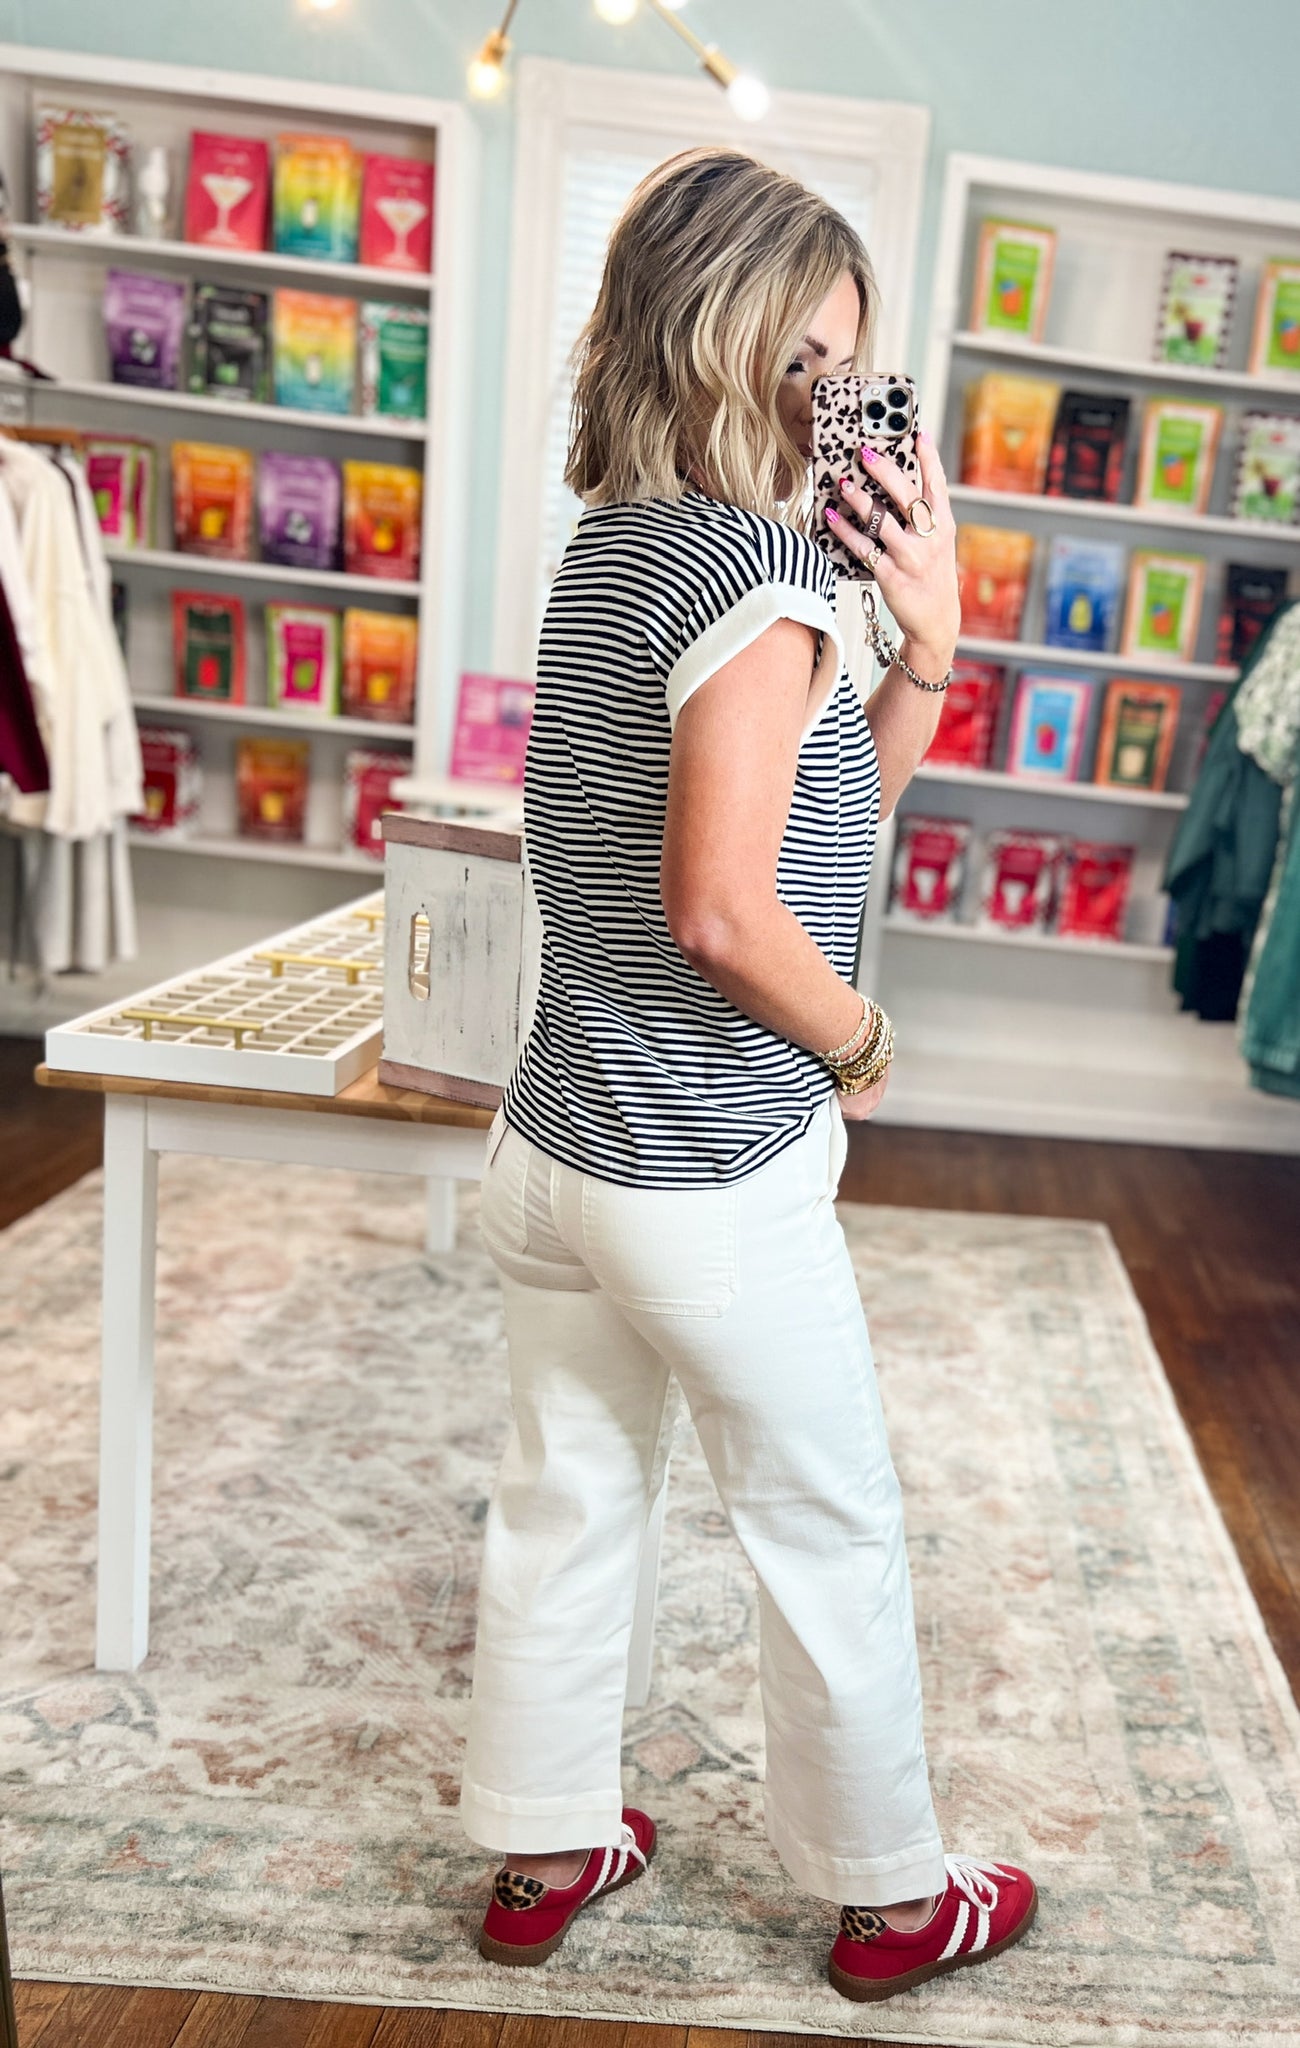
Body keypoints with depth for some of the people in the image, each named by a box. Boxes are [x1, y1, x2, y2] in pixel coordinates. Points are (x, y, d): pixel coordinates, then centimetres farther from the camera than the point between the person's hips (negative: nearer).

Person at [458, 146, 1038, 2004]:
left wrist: (928, 641, -1)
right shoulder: (755, 567, -18)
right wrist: (864, 1047, -9)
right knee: (833, 1538, 13)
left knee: (567, 1504, 20)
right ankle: (892, 1901, 35)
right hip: (717, 1182, -8)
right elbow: (726, 907, -25)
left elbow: (836, 806, 11)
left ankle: (540, 1854, 40)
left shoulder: (606, 552, 9)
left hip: (554, 1147, 8)